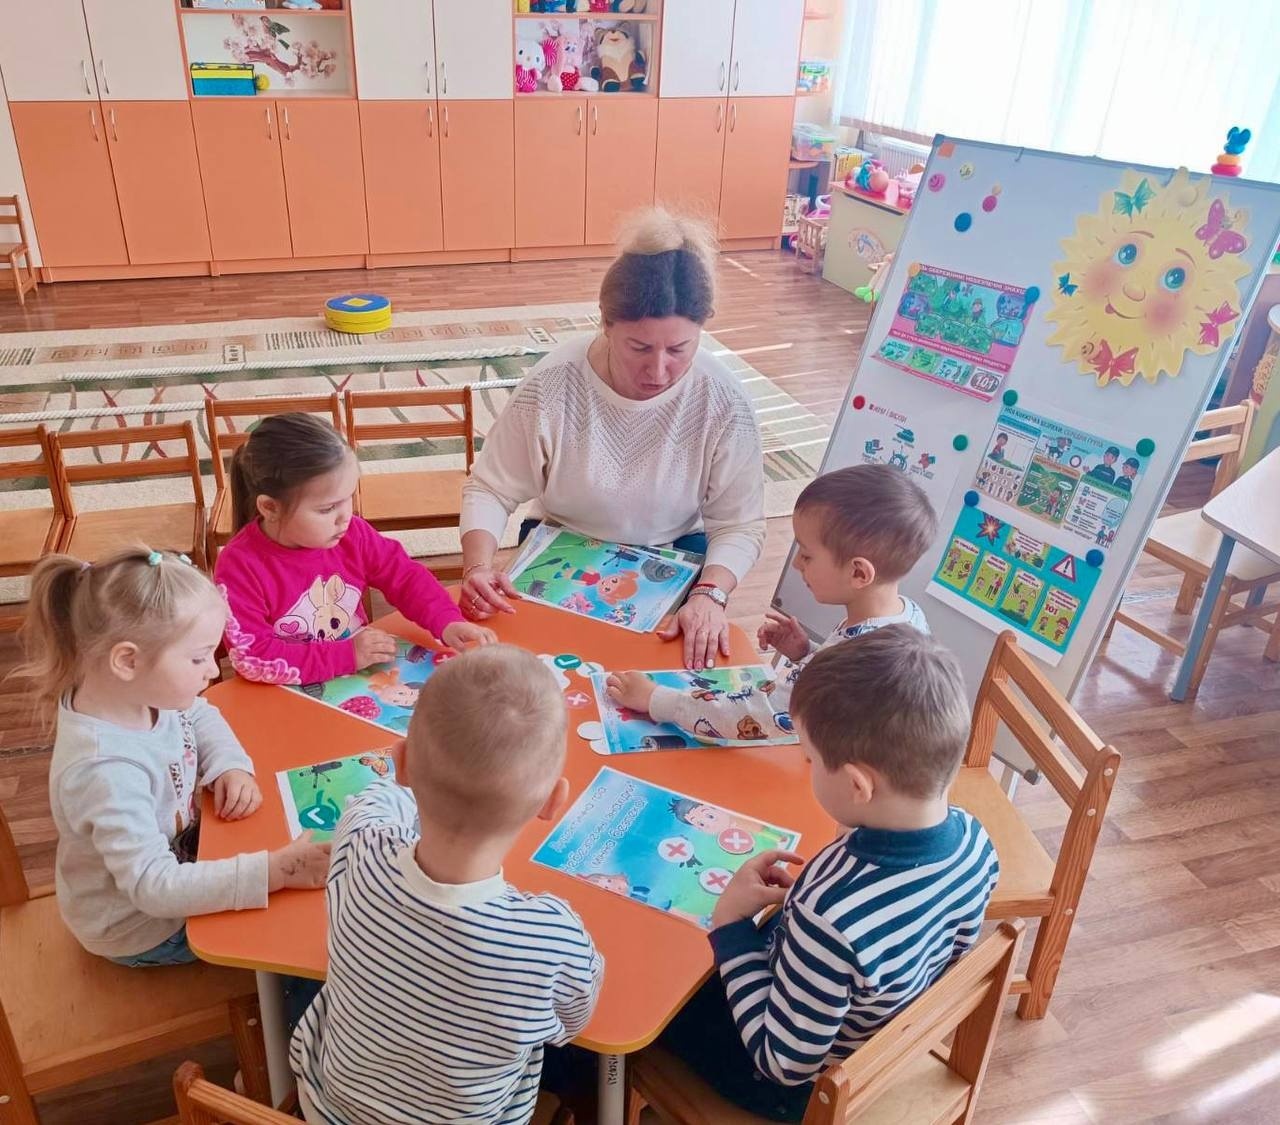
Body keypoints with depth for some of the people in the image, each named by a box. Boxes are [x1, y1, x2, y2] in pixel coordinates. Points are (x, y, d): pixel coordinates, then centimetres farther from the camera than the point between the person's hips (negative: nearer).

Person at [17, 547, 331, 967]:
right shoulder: (107, 772, -40)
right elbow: (155, 887, -41)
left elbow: (201, 718, 5)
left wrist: (231, 766, -15)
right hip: (141, 929, -7)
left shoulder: (139, 691, -16)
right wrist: (274, 871, -46)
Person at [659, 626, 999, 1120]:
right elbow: (950, 953, 0)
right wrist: (812, 895, -2)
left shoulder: (832, 918, -44)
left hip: (803, 1085, -6)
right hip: (883, 1044, 7)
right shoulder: (973, 840, -21)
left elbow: (784, 1062, -27)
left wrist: (730, 920, -21)